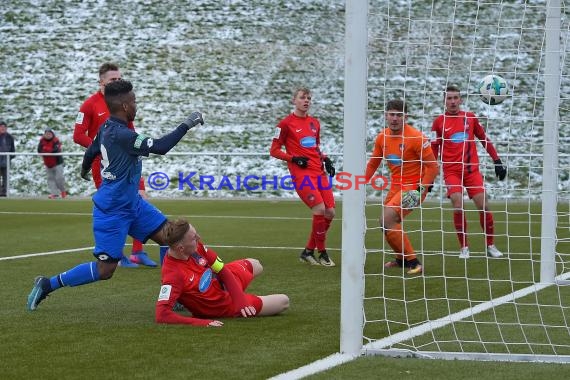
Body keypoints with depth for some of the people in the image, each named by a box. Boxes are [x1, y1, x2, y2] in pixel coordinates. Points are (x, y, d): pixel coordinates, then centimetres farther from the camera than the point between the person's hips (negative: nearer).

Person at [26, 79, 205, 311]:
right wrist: (187, 125, -21)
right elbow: (160, 147, -29)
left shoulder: (107, 127, 4)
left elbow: (90, 153, 22)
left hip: (131, 203, 10)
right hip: (112, 211, -10)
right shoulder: (121, 134, -25)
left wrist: (85, 170, 43)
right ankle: (47, 285, 7)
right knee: (105, 270, -6)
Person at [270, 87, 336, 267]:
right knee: (320, 209, -19)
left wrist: (325, 159, 10)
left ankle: (308, 251, 14)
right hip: (301, 173, -7)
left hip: (319, 171, 7)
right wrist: (294, 158, -13)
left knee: (330, 212, 0)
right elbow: (274, 150, -1)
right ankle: (322, 253, -4)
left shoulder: (314, 123, 17)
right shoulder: (286, 123, -2)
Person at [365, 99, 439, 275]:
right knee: (386, 223, 13)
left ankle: (413, 262, -12)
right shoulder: (382, 138, 2)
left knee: (387, 220, -21)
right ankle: (401, 258, 37)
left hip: (413, 187, -8)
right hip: (395, 186, 8)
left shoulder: (416, 137, -18)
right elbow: (373, 164, 16)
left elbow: (433, 167, -16)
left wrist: (421, 189, -22)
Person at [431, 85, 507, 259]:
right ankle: (464, 247, -4)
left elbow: (485, 140, 14)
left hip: (472, 169, 1)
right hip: (451, 171, -1)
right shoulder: (439, 122, 4)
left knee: (483, 205, -6)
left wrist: (497, 161, 9)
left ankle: (490, 245, 10)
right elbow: (433, 149, 10)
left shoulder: (470, 117, 7)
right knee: (458, 206, -18)